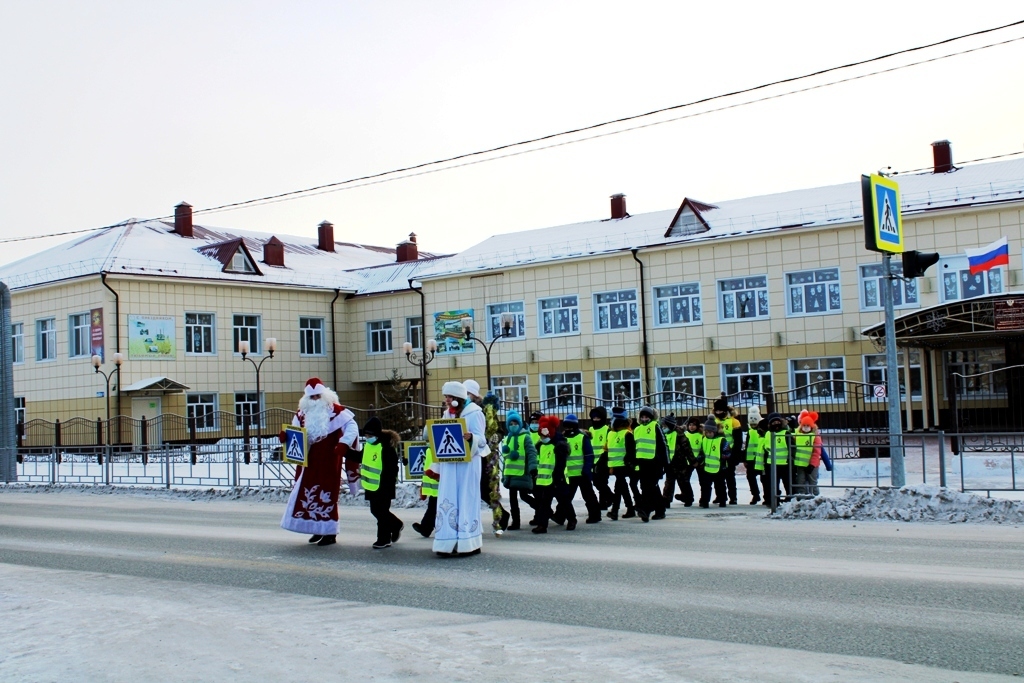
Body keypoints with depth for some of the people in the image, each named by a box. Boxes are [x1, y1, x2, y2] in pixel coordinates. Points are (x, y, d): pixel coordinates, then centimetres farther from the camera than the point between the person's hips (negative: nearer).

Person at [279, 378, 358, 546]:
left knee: (327, 495, -5)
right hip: (309, 463, 6)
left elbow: (351, 426, -11)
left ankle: (330, 532, 4)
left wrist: (344, 444, -25)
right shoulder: (302, 413, 10)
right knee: (307, 495, 9)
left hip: (328, 463, -6)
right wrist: (286, 436, -6)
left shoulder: (335, 410, -7)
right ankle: (319, 529, 22)